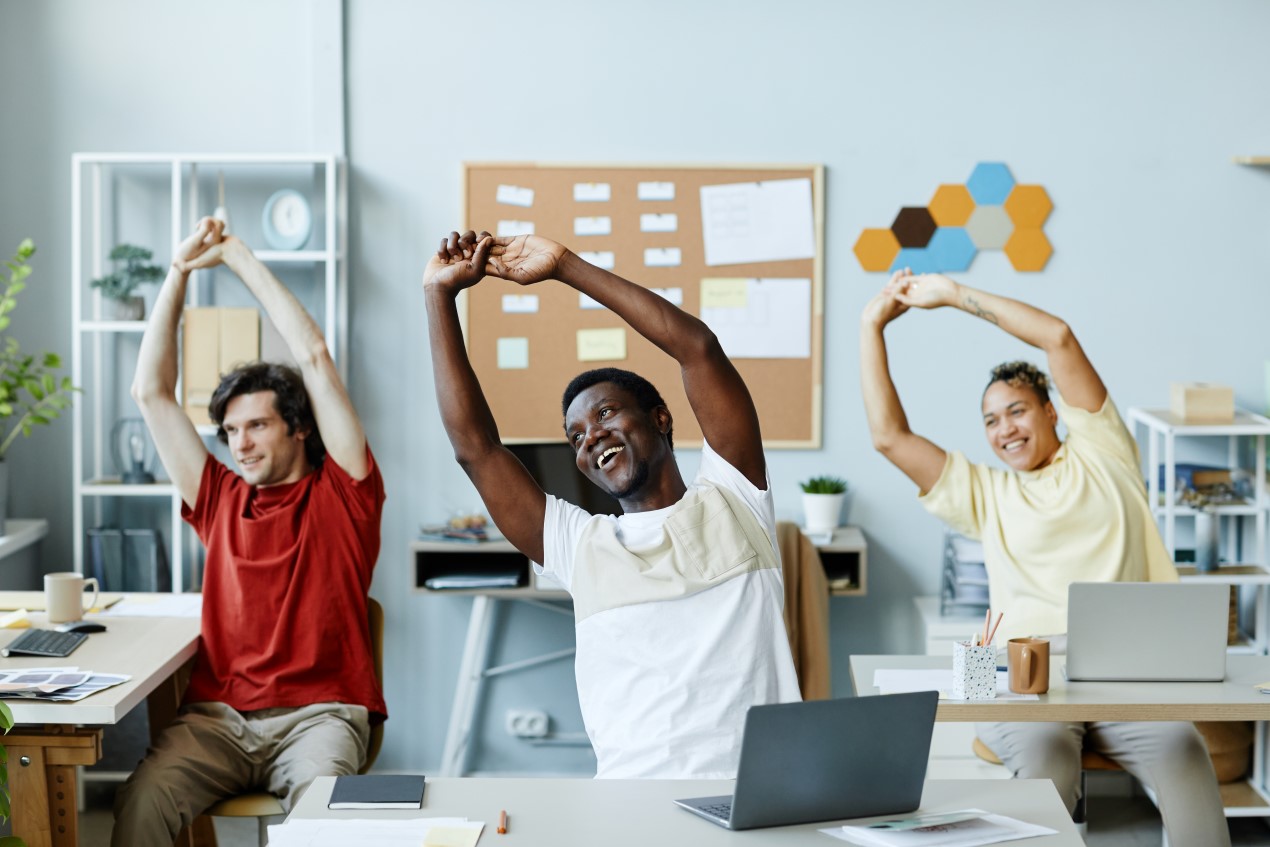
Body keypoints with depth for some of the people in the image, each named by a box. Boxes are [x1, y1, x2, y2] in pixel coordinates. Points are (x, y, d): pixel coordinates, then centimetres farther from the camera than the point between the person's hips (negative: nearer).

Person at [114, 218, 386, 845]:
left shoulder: (339, 494, 9)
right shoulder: (221, 500, 19)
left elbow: (313, 356, 3)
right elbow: (151, 392, 19)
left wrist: (237, 255, 10)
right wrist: (180, 272, 16)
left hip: (318, 714, -3)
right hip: (217, 715, 3)